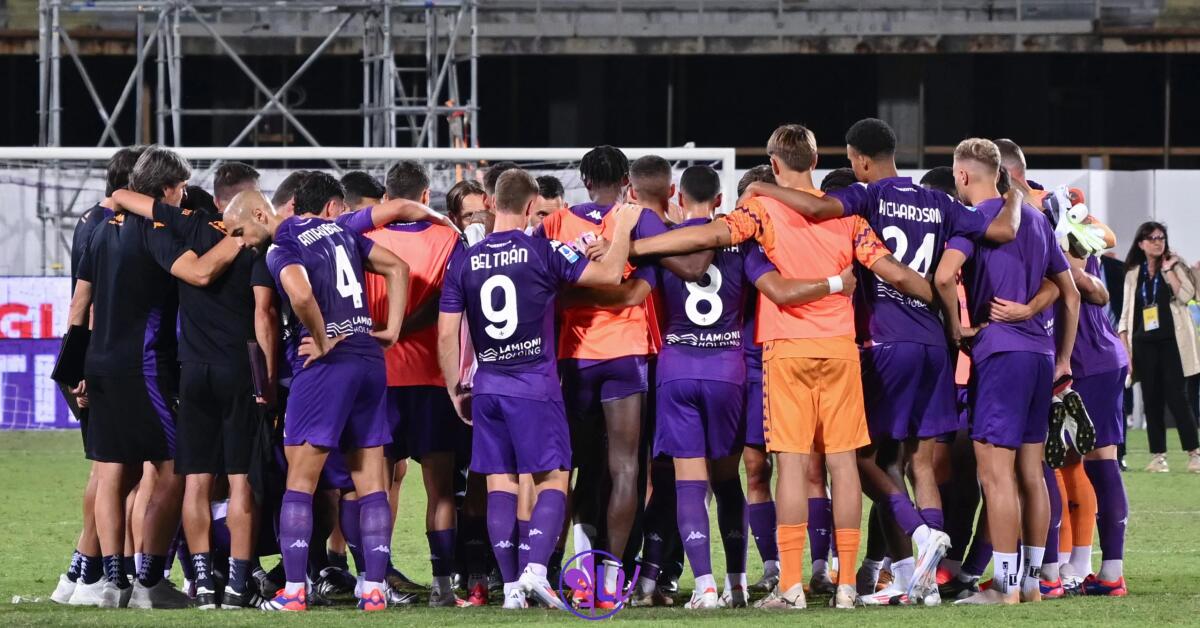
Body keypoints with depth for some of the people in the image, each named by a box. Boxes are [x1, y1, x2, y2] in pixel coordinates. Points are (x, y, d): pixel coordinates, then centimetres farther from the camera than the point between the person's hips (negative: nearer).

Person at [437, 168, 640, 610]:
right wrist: (623, 229, 10)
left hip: (487, 387, 4)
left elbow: (447, 334, 4)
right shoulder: (541, 251, -8)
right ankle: (536, 569, -17)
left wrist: (455, 390, 15)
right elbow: (609, 274, -6)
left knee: (500, 484, 6)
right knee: (552, 480, 2)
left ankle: (511, 585, 2)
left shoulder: (463, 261, 3)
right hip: (535, 386, -4)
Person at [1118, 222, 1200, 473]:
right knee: (1152, 399, 1)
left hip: (1171, 340, -3)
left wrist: (1168, 270, -11)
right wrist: (1123, 343, 5)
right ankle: (1157, 455, 4)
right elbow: (1127, 310, 13)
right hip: (1144, 343, 3)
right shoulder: (1134, 273, 13)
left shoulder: (1175, 265, 5)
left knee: (1176, 396, -10)